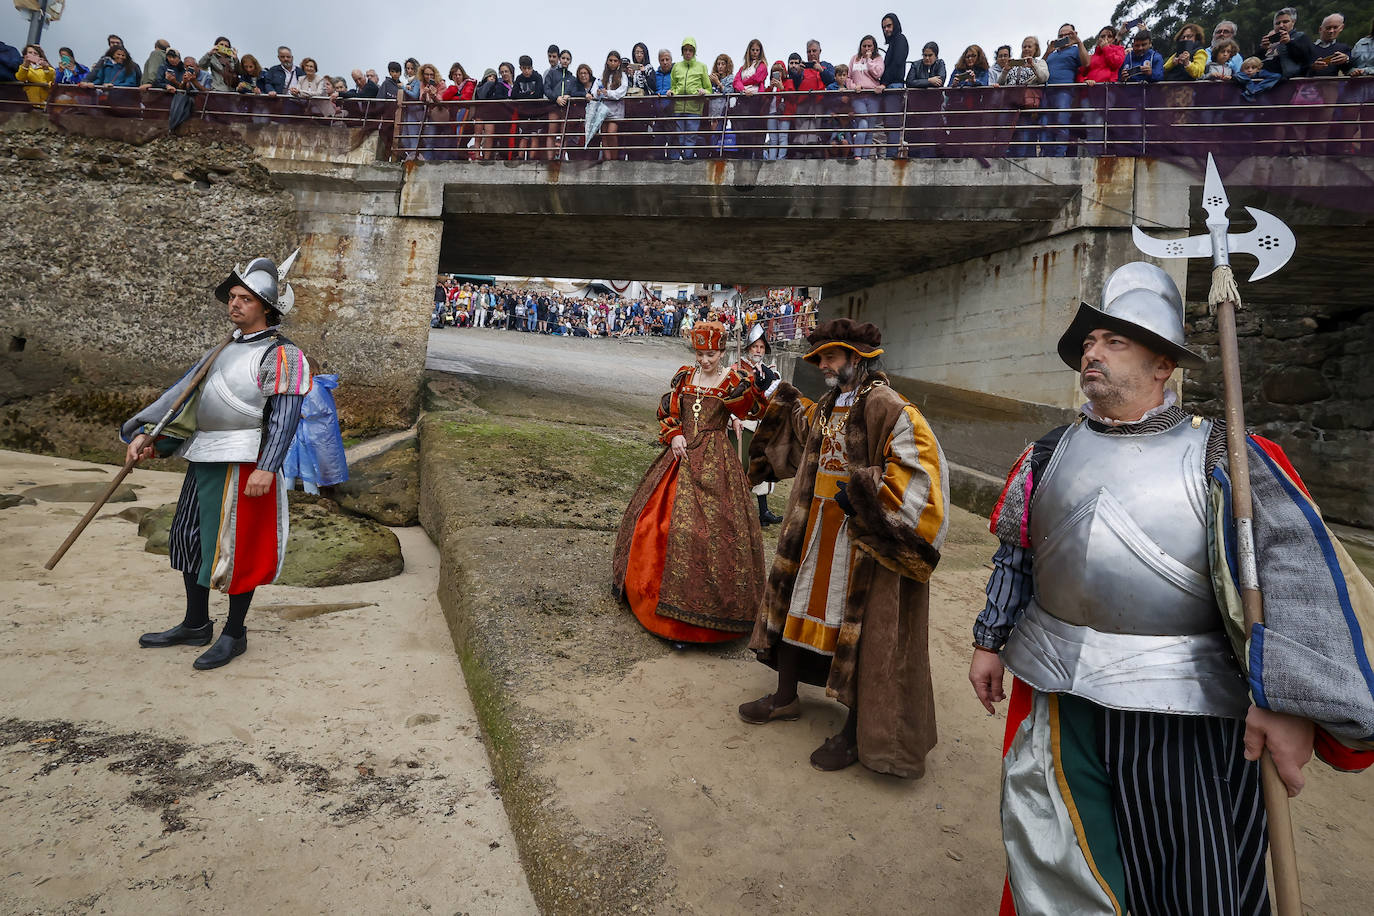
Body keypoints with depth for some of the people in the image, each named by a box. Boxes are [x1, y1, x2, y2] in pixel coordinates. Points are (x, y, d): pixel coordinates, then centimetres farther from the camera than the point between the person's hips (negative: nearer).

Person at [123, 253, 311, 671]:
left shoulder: (280, 355, -10)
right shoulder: (228, 349, 16)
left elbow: (285, 417, -18)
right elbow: (186, 394, 14)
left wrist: (266, 468, -26)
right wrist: (147, 434, 6)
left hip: (243, 463, -9)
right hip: (204, 460, 9)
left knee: (236, 548, 0)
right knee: (191, 539, 17)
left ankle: (234, 635, 17)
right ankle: (196, 625, 33)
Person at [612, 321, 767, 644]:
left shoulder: (733, 380, -2)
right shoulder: (684, 377, 10)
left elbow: (750, 410, -18)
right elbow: (667, 411, 13)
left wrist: (741, 386, -34)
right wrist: (673, 435, -4)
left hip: (714, 460, -5)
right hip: (681, 454, 5)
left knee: (708, 523, -9)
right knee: (660, 514, 9)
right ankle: (652, 581, 30)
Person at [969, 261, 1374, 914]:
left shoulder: (1222, 456, -7)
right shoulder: (1051, 453, 7)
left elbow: (1291, 574, -17)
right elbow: (1014, 555, 13)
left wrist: (1286, 699, -27)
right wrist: (990, 641, 14)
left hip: (1184, 711, -3)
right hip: (1054, 692, 4)